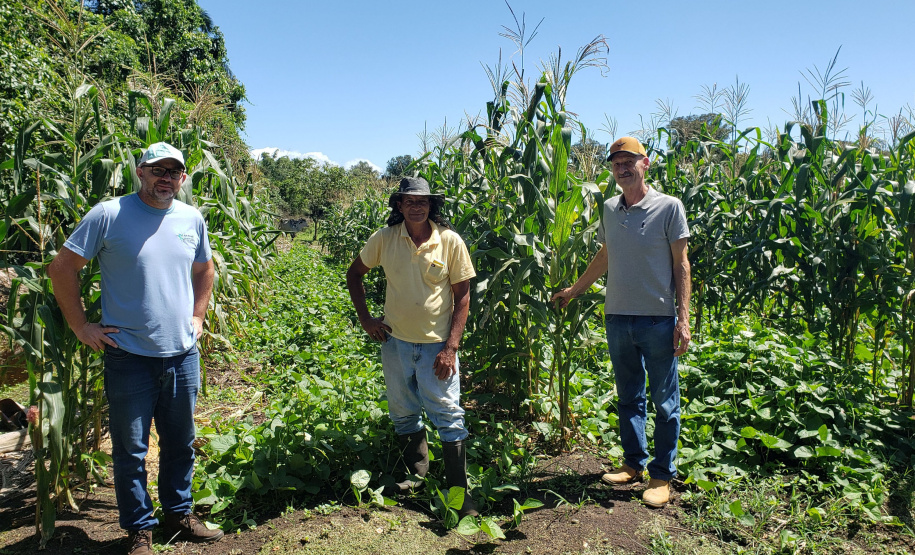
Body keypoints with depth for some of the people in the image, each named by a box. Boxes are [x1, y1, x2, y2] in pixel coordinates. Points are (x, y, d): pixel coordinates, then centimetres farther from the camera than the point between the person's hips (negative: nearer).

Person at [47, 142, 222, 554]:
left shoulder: (192, 219, 5)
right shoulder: (109, 215, -8)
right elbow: (62, 268, -4)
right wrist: (81, 326, -6)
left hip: (183, 355, 4)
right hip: (129, 357, -4)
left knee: (181, 444, 16)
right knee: (131, 450, 8)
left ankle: (180, 516, 34)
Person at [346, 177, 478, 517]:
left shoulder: (450, 241, -10)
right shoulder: (384, 239, -4)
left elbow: (462, 297, -7)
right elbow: (354, 274, 12)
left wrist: (450, 347, -13)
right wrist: (364, 318, 3)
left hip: (437, 344, -3)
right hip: (396, 340, 3)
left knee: (448, 416, -2)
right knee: (403, 414, 17)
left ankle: (459, 491, 11)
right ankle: (416, 472, 39)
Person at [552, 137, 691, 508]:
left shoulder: (669, 207, -5)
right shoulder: (609, 209, 9)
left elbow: (681, 264, -5)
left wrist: (683, 318, -10)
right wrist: (573, 290, 24)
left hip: (658, 320, -4)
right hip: (617, 318, 5)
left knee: (664, 402, 6)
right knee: (629, 397, 15)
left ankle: (662, 475, 18)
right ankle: (633, 463, 29)